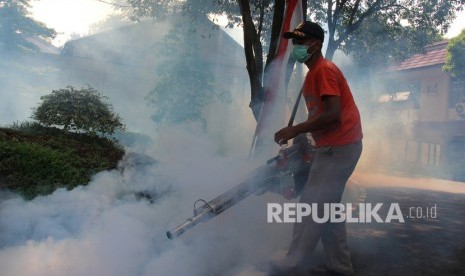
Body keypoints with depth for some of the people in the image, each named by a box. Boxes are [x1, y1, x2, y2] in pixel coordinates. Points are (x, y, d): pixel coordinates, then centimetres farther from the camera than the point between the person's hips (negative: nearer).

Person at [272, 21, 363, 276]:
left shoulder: (324, 70, -13)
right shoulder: (314, 74, 17)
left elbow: (333, 114, -23)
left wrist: (295, 130, -19)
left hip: (339, 146, -10)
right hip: (333, 146, 10)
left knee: (311, 206, -9)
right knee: (326, 206, 13)